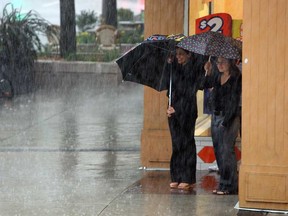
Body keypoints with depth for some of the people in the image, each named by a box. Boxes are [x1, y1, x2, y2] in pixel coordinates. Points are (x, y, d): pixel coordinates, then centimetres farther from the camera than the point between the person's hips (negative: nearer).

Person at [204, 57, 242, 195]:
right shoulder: (217, 77, 14)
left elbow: (234, 101, -12)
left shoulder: (236, 78, -7)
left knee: (226, 150, -9)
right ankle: (224, 183, 13)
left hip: (230, 117, -7)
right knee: (218, 150, 7)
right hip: (216, 116, 7)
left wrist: (226, 120, -17)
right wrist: (207, 73, 5)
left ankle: (228, 186, -7)